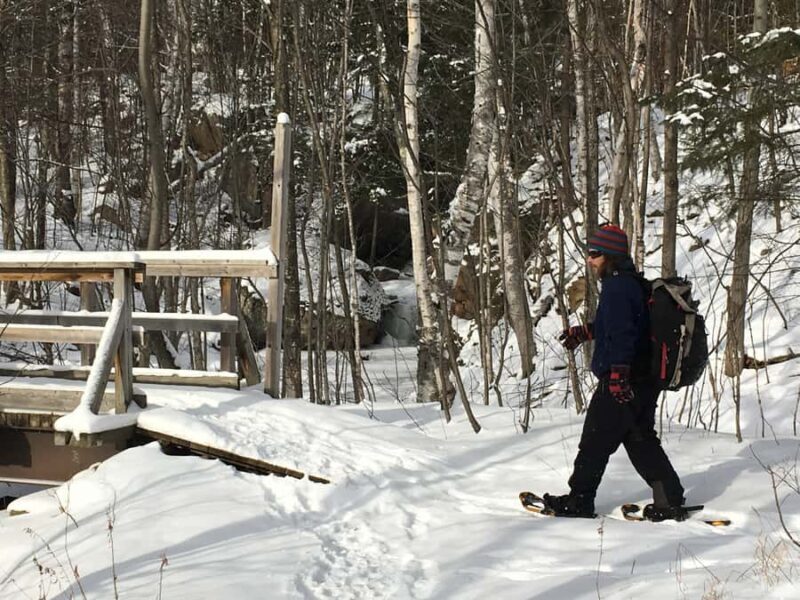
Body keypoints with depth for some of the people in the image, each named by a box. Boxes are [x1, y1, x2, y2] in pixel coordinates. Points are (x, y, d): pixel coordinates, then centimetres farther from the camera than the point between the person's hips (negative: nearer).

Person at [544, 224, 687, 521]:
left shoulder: (617, 287, -18)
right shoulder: (631, 283, 14)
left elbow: (621, 333, -28)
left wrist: (618, 375, -33)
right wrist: (583, 332, 37)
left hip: (619, 386, -10)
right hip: (644, 382, 10)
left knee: (595, 442, 4)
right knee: (642, 441, 16)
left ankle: (579, 500, 15)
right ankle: (670, 500, 15)